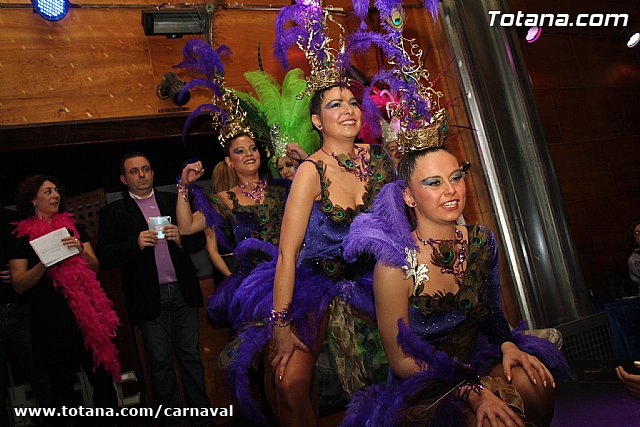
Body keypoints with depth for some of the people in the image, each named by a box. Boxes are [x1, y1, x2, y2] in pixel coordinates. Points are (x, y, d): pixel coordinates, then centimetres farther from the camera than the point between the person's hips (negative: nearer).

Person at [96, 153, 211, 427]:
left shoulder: (173, 201, 10)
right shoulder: (113, 212, 4)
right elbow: (105, 257, -5)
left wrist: (181, 239, -12)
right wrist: (136, 243, -19)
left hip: (183, 292, 2)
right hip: (149, 299, -2)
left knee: (191, 357, 8)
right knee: (161, 364, 6)